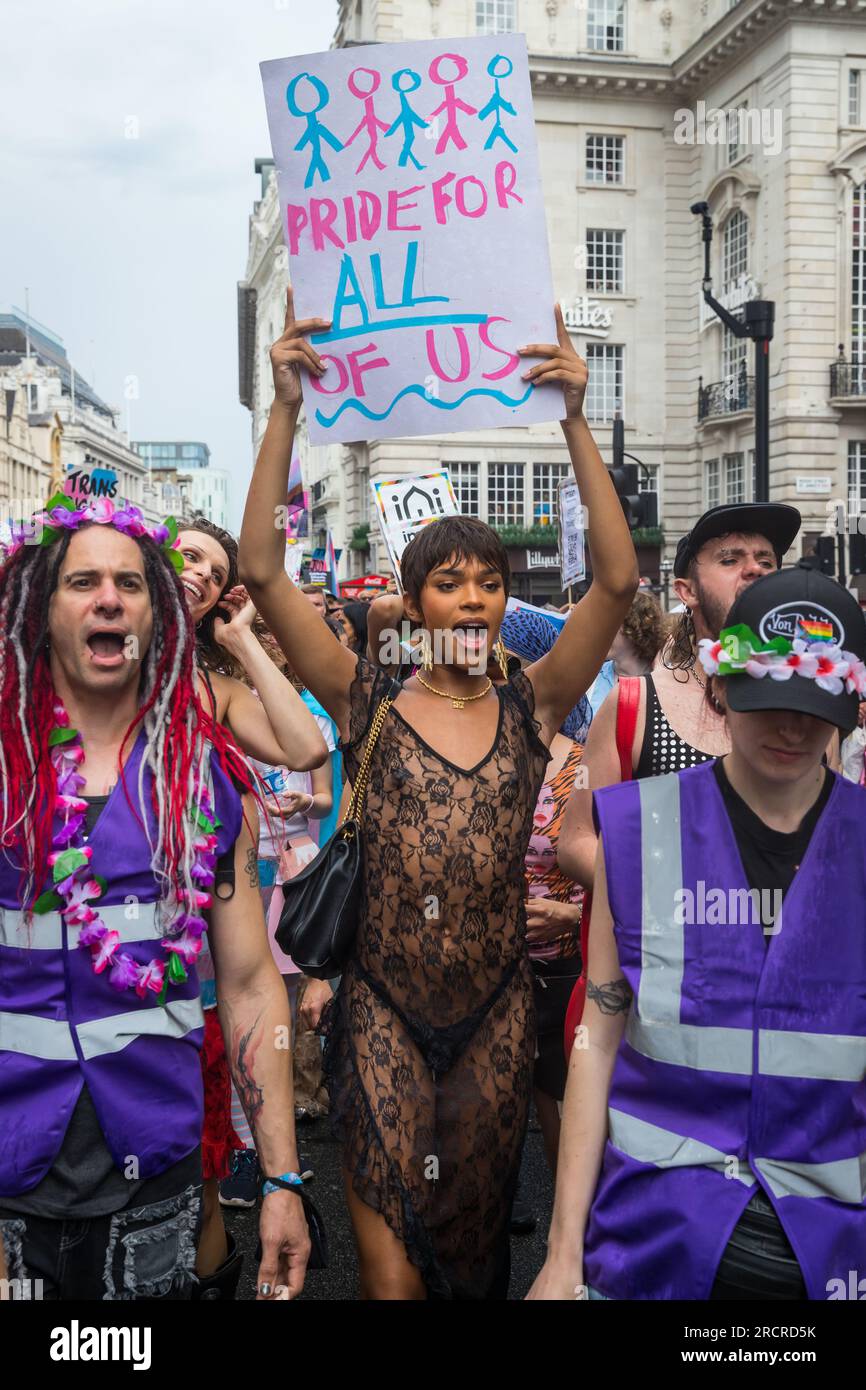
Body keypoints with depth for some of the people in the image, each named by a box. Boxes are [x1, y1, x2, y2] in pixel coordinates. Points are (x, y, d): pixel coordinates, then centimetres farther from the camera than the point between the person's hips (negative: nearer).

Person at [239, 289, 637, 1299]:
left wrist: (574, 420, -18)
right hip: (384, 1010, -2)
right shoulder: (370, 706, -4)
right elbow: (261, 573, -14)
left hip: (495, 1014, 2)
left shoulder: (530, 709, 0)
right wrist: (285, 410, -19)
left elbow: (618, 580, -12)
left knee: (474, 1234, 19)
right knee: (390, 1268, 1)